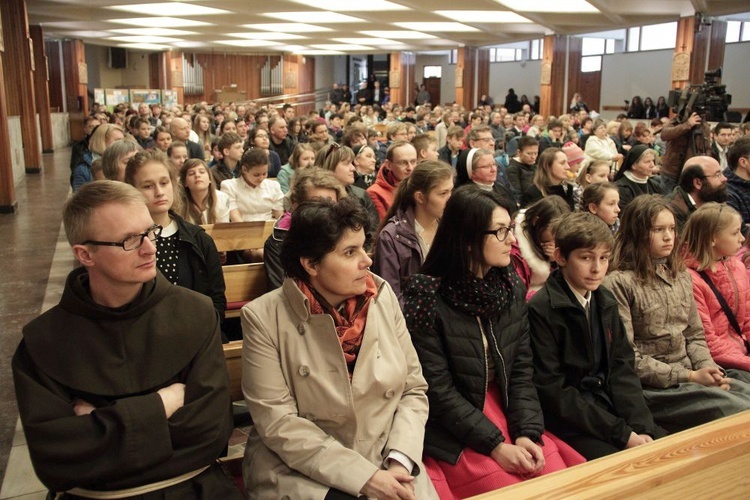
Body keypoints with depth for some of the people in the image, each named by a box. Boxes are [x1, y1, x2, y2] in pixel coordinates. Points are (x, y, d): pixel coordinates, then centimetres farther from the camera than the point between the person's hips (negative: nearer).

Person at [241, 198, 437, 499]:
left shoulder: (382, 296, -2)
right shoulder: (264, 318, -12)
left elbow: (414, 389, 3)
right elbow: (277, 422, -14)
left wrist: (400, 462, -12)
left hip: (386, 462, 3)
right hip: (298, 468, -3)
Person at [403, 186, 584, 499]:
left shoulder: (511, 286, 2)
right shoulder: (427, 296, -16)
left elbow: (522, 368, 2)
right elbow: (438, 389, -16)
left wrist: (527, 432, -11)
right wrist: (495, 444, -18)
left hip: (505, 412, 5)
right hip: (451, 431, -5)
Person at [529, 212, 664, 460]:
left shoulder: (605, 301, 8)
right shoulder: (541, 310, -15)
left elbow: (622, 368, 7)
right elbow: (552, 390, -15)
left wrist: (642, 428, -7)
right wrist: (622, 434, -15)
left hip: (613, 408, 7)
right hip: (570, 423, -7)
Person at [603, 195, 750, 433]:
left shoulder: (681, 276, 15)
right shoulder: (618, 284, -10)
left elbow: (695, 335, 17)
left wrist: (709, 369, -4)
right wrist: (689, 377, -14)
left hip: (690, 373, 7)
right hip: (651, 387, -7)